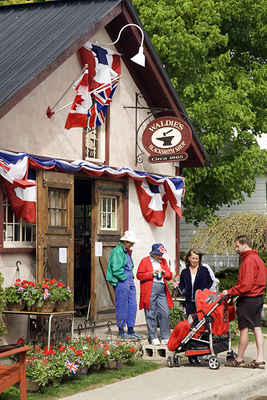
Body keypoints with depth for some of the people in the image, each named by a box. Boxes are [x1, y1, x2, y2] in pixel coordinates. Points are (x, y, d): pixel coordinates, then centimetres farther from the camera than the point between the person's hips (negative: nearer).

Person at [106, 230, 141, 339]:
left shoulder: (127, 252, 18)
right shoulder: (117, 251, -11)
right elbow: (116, 269, -18)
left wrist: (131, 279, 14)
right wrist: (125, 278, -13)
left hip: (130, 282, 9)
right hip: (121, 282, -9)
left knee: (132, 306, 8)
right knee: (122, 307, -3)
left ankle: (131, 330, 15)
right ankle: (121, 331, 4)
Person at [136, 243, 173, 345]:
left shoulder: (163, 261, 19)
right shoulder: (145, 261, 4)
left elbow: (170, 276, 19)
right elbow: (139, 275, -2)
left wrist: (164, 272, -1)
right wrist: (152, 273, -12)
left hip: (162, 290, 4)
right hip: (149, 291, -4)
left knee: (165, 314, -3)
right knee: (151, 315, -2)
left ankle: (165, 338, 4)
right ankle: (153, 338, 6)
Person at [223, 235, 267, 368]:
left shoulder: (248, 260, -16)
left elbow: (246, 284, -23)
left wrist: (230, 291, -15)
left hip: (248, 298, -10)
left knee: (244, 328, -2)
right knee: (256, 327, 9)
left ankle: (239, 359, 6)